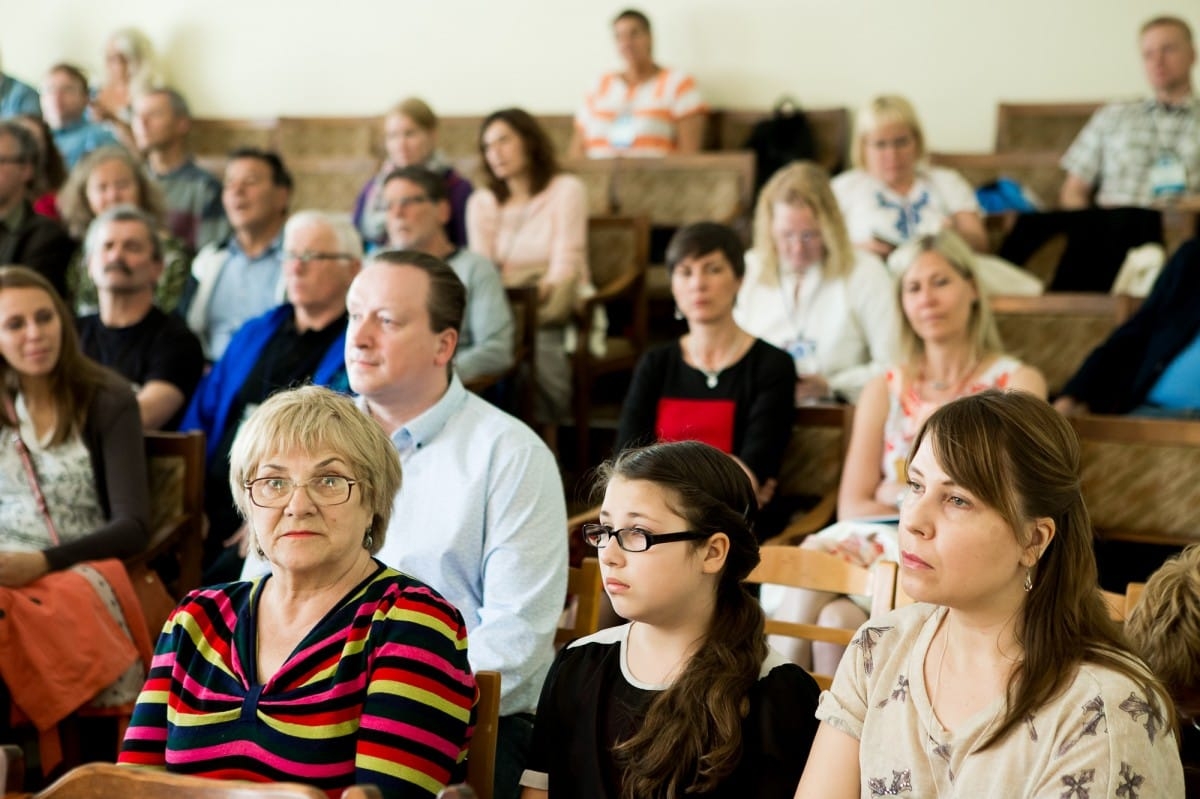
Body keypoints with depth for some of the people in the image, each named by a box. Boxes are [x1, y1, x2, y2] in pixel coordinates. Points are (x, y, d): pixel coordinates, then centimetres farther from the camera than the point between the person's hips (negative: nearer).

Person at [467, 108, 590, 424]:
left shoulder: (566, 190, 7)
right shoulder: (481, 202, 19)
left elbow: (565, 266, -4)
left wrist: (540, 292, -21)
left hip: (551, 311, -3)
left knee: (540, 347, -35)